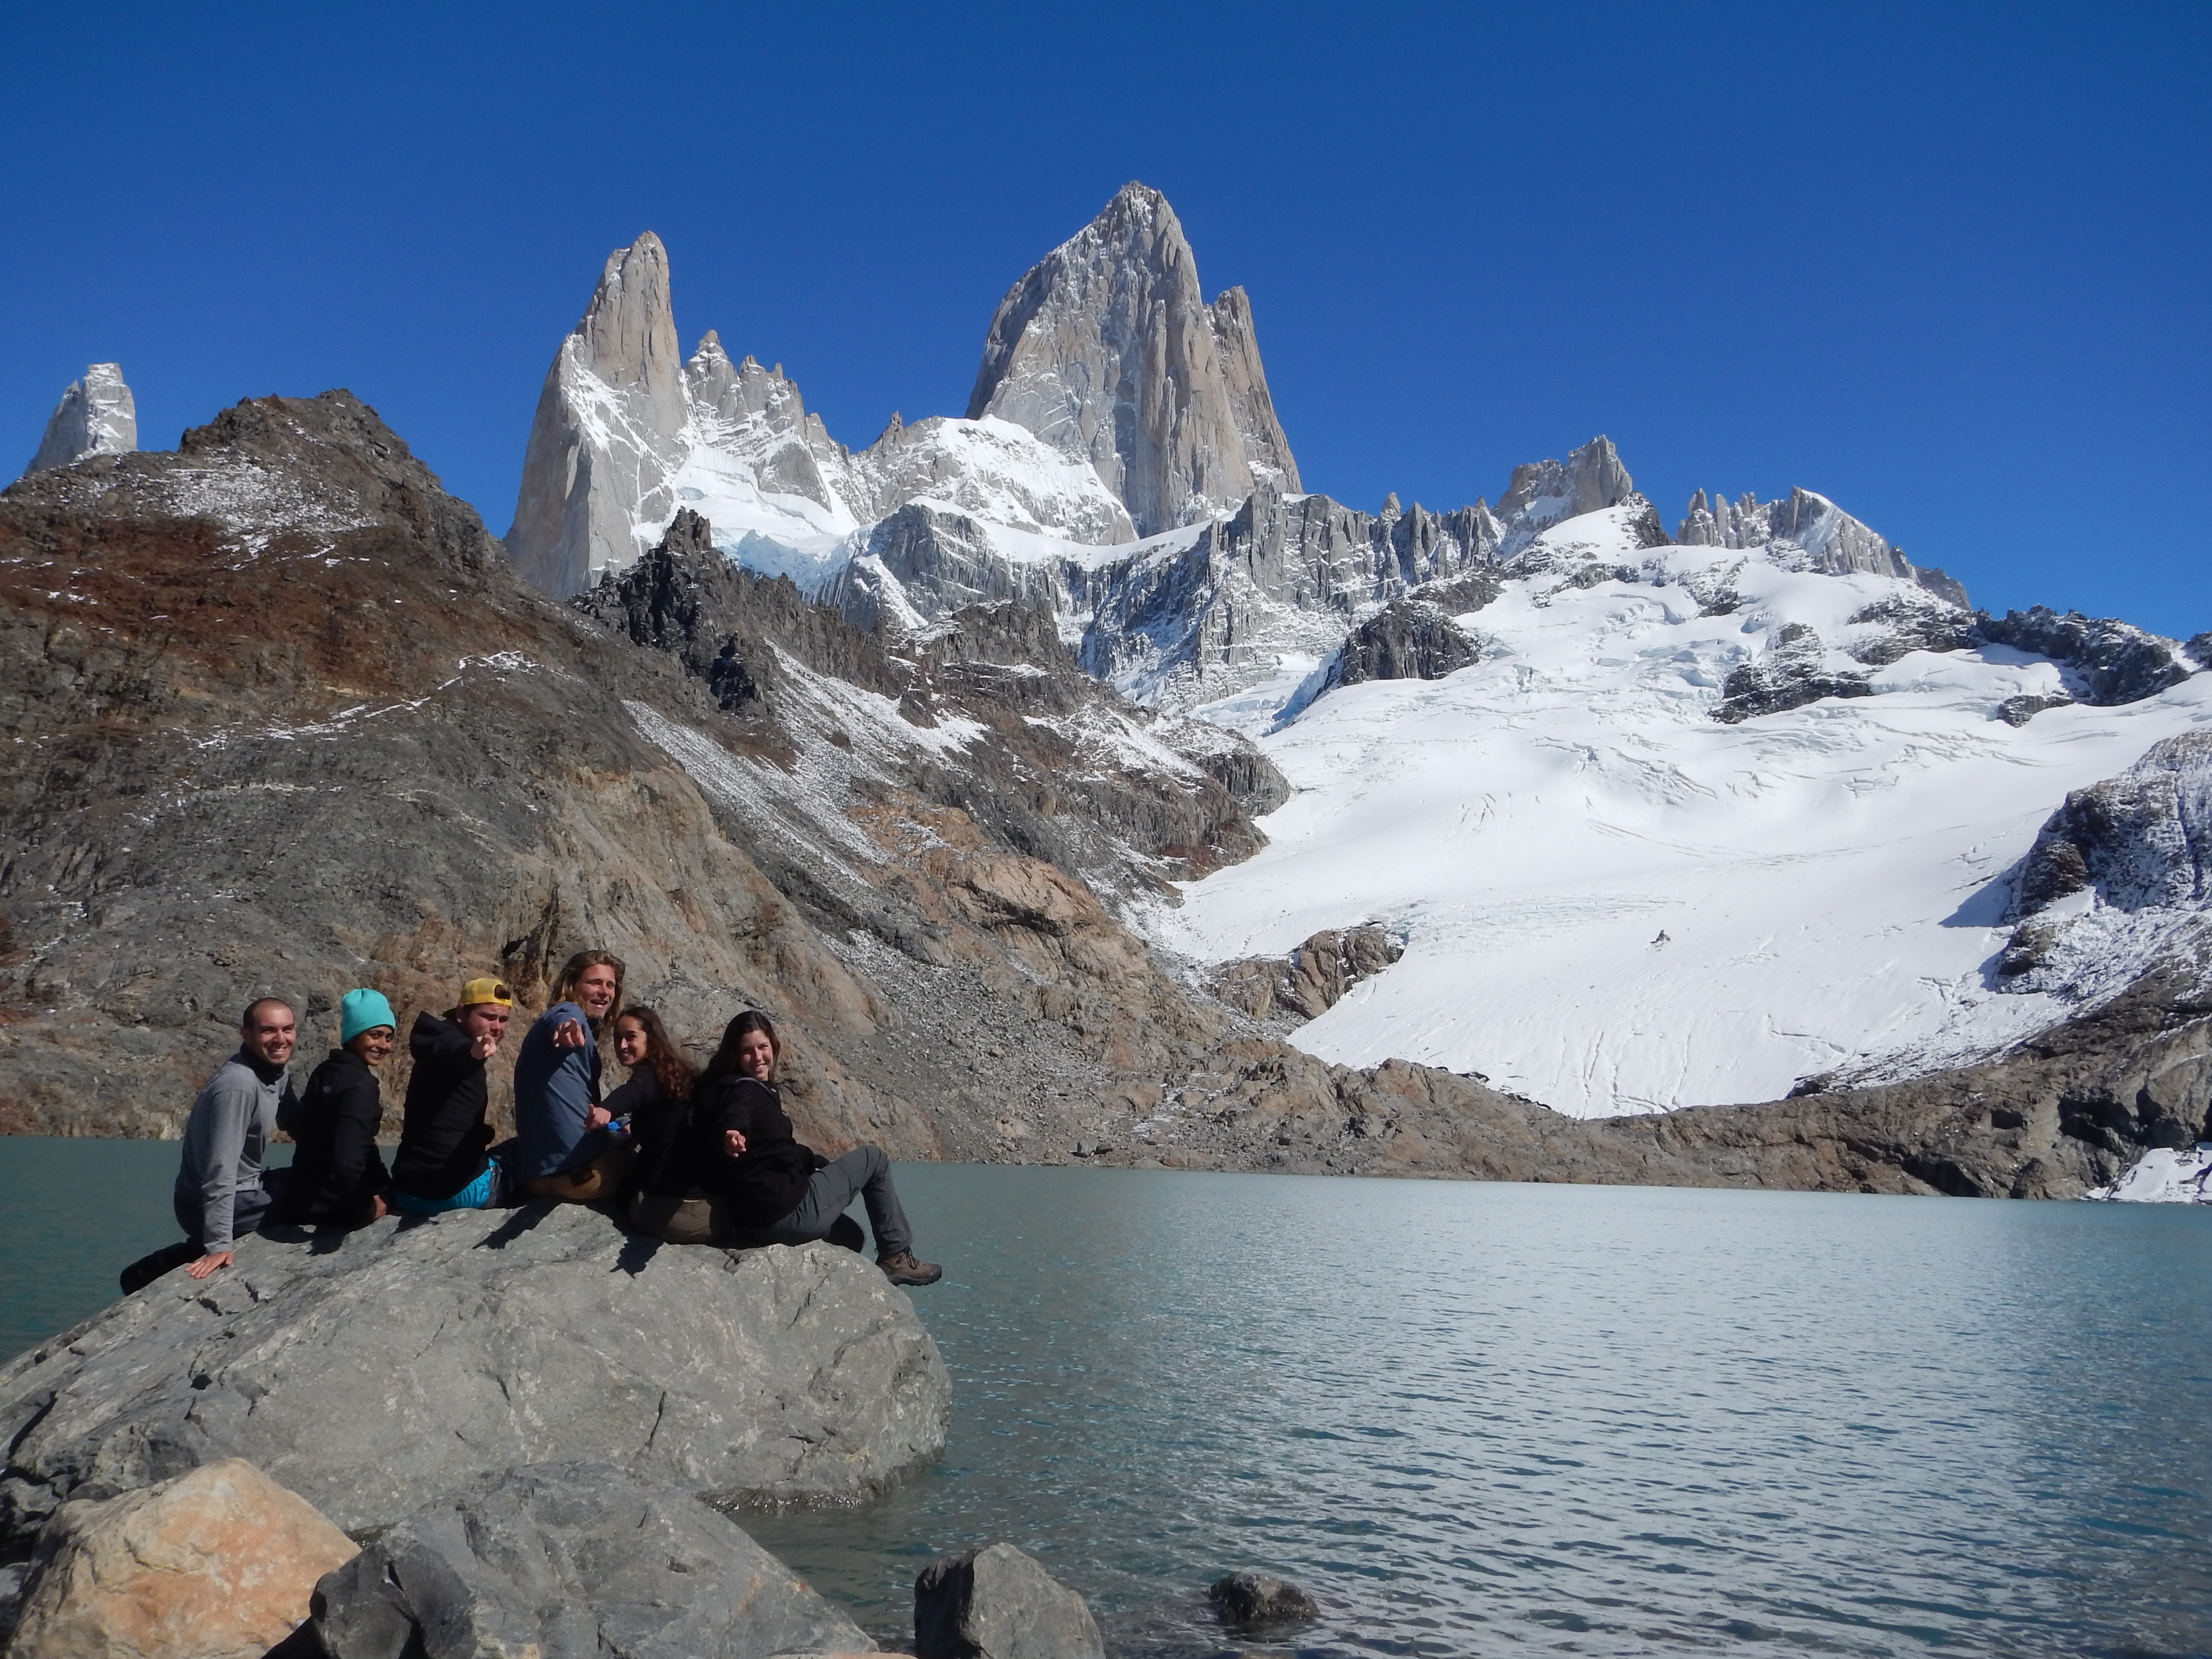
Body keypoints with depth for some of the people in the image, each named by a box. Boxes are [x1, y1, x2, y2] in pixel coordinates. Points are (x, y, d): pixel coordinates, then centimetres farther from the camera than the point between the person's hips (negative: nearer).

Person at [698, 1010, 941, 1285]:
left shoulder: (756, 1089, 14)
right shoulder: (744, 1091, -15)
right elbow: (735, 1116, -41)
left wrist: (819, 1162, 26)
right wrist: (733, 1135, -62)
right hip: (787, 1213, -10)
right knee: (875, 1159, 5)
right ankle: (897, 1257, 9)